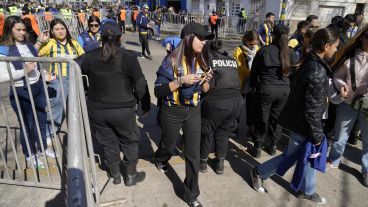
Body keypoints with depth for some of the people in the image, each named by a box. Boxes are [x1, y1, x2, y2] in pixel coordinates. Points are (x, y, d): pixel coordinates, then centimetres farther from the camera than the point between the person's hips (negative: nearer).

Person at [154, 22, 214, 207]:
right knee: (169, 145, 21)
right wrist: (181, 80, -28)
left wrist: (205, 80, -13)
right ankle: (160, 160, 59)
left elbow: (205, 90, 9)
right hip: (172, 112, -3)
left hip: (193, 112, 4)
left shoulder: (200, 61, 0)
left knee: (193, 154, 4)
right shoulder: (172, 60, -16)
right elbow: (158, 90, -19)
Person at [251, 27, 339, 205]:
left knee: (308, 155, 21)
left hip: (298, 118, 9)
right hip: (303, 123, -9)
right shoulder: (318, 72, -26)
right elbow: (312, 110, -24)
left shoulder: (310, 62, 3)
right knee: (291, 155, 10)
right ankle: (259, 172, 27)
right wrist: (317, 135, -14)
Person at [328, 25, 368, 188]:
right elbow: (337, 75, 0)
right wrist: (341, 85, -20)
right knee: (340, 136, 15)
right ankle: (334, 161, 41)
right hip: (348, 103, 0)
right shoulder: (350, 56, -5)